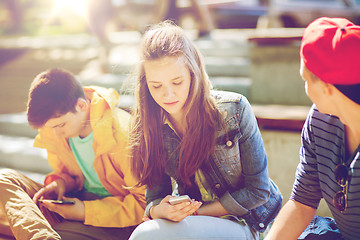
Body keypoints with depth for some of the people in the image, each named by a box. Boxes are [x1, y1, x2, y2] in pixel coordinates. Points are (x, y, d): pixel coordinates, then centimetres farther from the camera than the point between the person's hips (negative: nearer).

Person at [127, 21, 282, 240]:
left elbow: (258, 191, -10)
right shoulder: (150, 126, -5)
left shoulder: (234, 110, -16)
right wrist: (160, 211, -24)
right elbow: (154, 197, 1)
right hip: (191, 217, 5)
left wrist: (195, 213, -15)